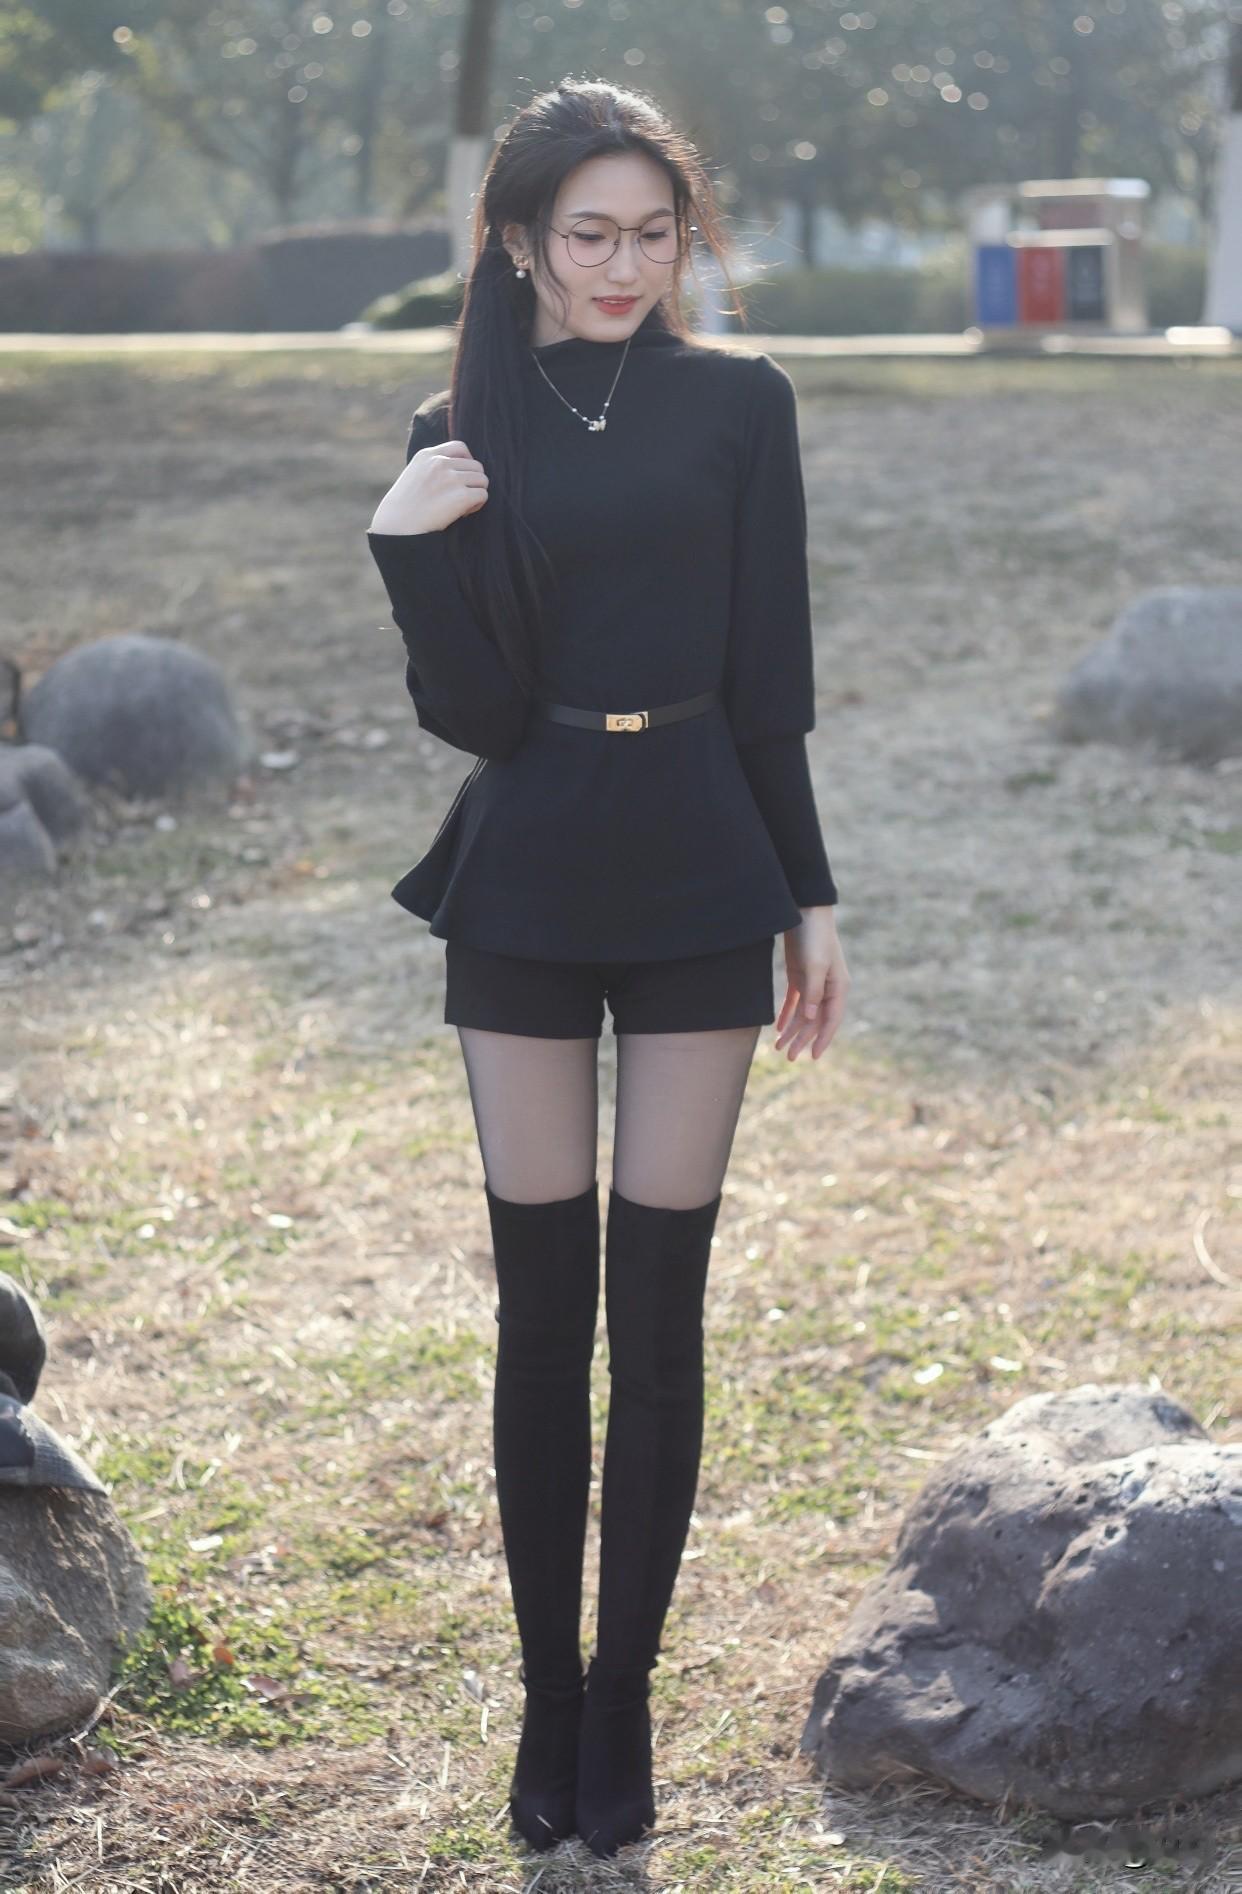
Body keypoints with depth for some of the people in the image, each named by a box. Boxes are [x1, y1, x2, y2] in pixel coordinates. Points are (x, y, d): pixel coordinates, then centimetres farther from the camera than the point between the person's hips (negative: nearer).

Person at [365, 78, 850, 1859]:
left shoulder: (738, 403, 2)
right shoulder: (465, 432, 3)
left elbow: (770, 671, 4)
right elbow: (470, 709, -3)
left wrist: (810, 897, 4)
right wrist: (411, 550, -17)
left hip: (697, 875, 0)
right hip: (526, 886, 1)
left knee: (657, 1310, 2)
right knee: (542, 1306, 5)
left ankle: (623, 1703, 14)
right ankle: (548, 1697, 17)